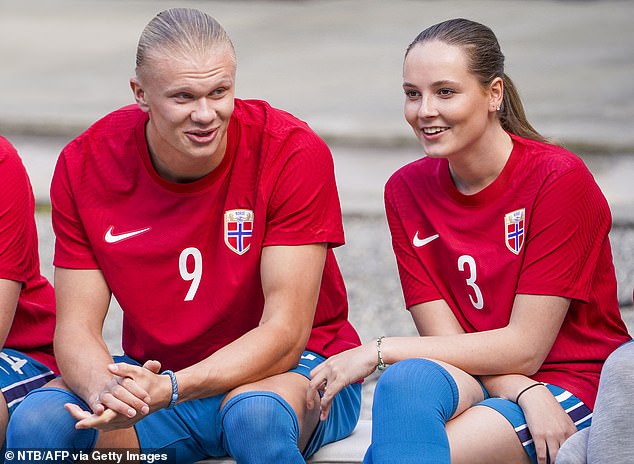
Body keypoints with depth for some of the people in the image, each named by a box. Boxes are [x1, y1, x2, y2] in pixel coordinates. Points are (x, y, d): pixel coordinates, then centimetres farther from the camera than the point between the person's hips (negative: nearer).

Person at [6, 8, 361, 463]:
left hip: (293, 368, -2)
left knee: (256, 415, -38)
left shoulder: (294, 152, -19)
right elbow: (76, 327, -8)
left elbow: (284, 332, -20)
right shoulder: (86, 163, -9)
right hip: (154, 371, 3)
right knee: (35, 426, -24)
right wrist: (103, 388, -33)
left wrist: (169, 390, -35)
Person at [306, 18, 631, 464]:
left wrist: (379, 351, -15)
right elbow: (446, 340, -2)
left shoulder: (559, 178, -12)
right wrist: (525, 393, -22)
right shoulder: (406, 190, 4)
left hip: (573, 390, -4)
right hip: (472, 383, 4)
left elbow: (524, 347, -14)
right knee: (405, 381, -33)